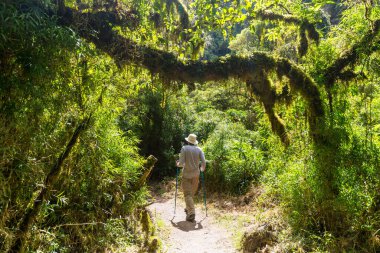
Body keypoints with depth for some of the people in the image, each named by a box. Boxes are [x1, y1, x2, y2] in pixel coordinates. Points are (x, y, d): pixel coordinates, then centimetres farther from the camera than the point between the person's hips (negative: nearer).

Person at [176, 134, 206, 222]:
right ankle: (188, 208, 34)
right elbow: (203, 162, -6)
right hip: (196, 175, 3)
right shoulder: (199, 149, 0)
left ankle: (191, 213, -13)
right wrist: (202, 169, 14)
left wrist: (178, 164, 9)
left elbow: (181, 163, -13)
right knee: (192, 193, 19)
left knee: (187, 194, -3)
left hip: (186, 175, -3)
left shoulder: (184, 148, -8)